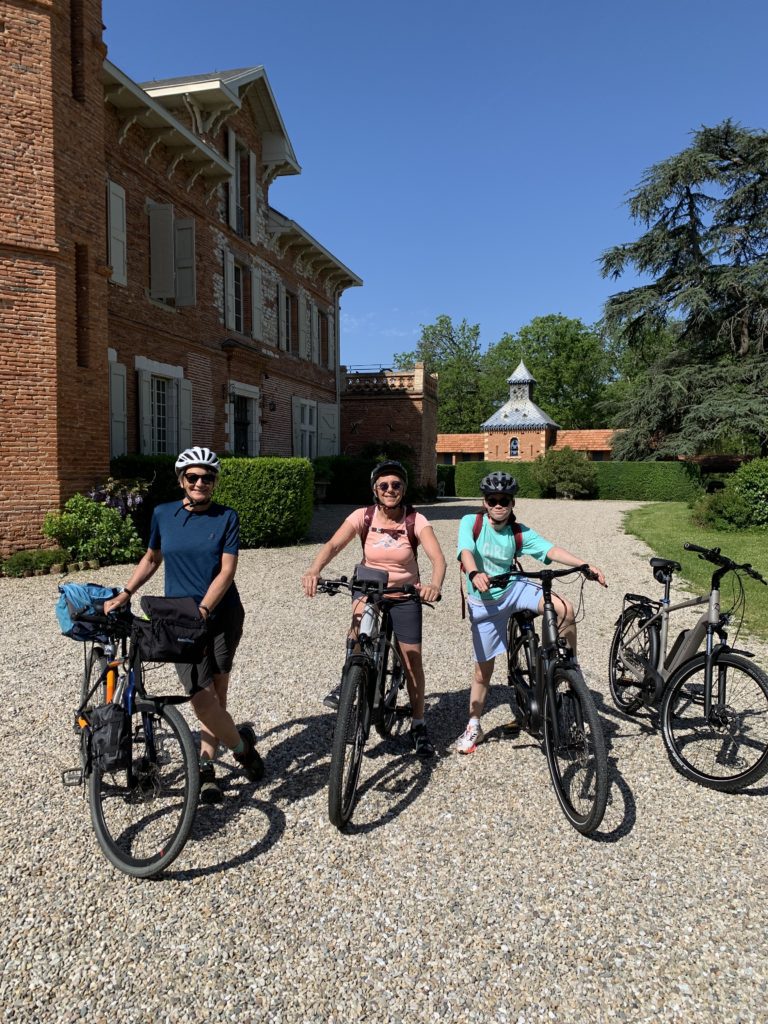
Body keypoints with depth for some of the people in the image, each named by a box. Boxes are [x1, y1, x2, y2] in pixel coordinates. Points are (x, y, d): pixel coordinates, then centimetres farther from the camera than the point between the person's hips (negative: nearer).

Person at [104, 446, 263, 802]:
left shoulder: (226, 517, -2)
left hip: (222, 615, 0)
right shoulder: (163, 514, 4)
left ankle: (206, 767, 18)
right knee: (202, 697, -10)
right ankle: (243, 746, 11)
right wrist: (123, 595, 10)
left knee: (217, 694, 3)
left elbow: (227, 571, -9)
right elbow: (151, 559, 18)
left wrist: (202, 610, -20)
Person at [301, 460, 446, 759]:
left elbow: (437, 557, -26)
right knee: (360, 617, -34)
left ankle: (418, 726, 20)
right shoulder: (363, 516, -11)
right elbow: (333, 545, -23)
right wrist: (314, 570, -43)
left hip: (405, 595, 0)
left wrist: (435, 584, -48)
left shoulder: (416, 520, -14)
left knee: (412, 660, 1)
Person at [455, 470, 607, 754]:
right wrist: (475, 574, -52)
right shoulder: (470, 523, -13)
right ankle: (473, 727, 27)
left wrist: (585, 565, -33)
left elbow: (551, 550, -19)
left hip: (514, 588, 2)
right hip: (484, 602, -2)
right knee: (483, 669, 5)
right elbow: (466, 552, -30)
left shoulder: (519, 532, -7)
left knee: (565, 608, -25)